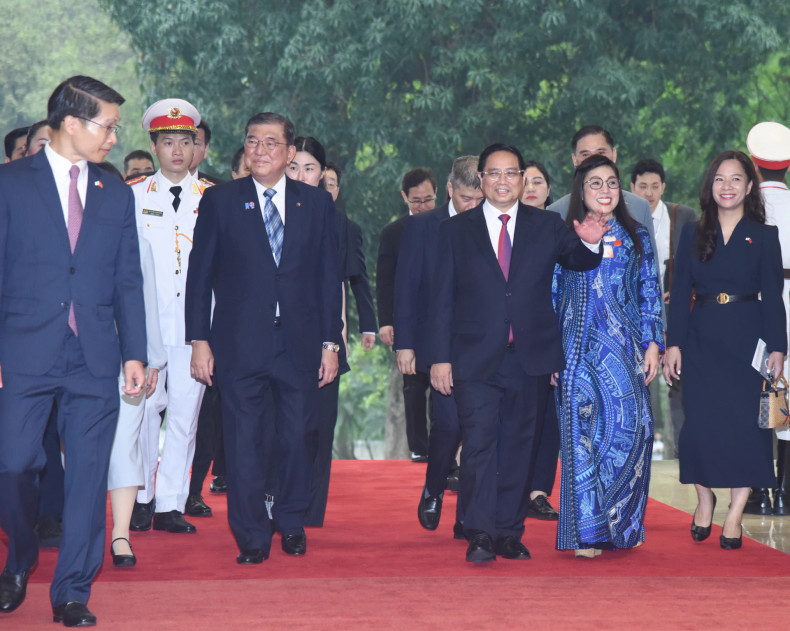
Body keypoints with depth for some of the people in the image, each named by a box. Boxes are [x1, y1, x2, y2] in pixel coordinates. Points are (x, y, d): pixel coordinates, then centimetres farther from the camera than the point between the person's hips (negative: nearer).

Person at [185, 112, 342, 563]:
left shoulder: (317, 204, 7)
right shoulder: (220, 201, 3)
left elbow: (330, 277, 8)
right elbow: (200, 276, 3)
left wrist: (331, 342, 3)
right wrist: (200, 341, -3)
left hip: (300, 343, 1)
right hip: (240, 345, -1)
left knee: (298, 439, 7)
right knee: (244, 442, 1)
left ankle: (292, 524, 25)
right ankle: (252, 537, 10)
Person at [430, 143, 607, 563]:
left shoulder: (547, 226, 10)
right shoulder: (456, 231, 7)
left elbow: (577, 261, 0)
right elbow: (442, 299, 5)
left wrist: (590, 244, -24)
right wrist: (440, 357, -1)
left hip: (532, 359, 2)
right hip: (476, 361, -2)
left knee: (519, 446, 7)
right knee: (479, 446, -9)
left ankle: (510, 533, 15)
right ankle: (480, 536, -6)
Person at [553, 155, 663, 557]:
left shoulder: (637, 238, 11)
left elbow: (650, 294, 11)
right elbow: (550, 296, 7)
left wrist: (653, 344, 2)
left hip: (626, 347, 1)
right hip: (580, 348, -1)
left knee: (630, 426, -6)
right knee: (584, 431, -6)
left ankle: (624, 526, 7)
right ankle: (587, 532, -4)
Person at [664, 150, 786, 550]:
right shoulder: (693, 235, 8)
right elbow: (680, 293, 5)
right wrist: (673, 343, -3)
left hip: (747, 338, -1)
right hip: (701, 338, 1)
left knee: (745, 421, -4)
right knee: (700, 420, -2)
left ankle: (734, 515, 2)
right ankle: (704, 500, 18)